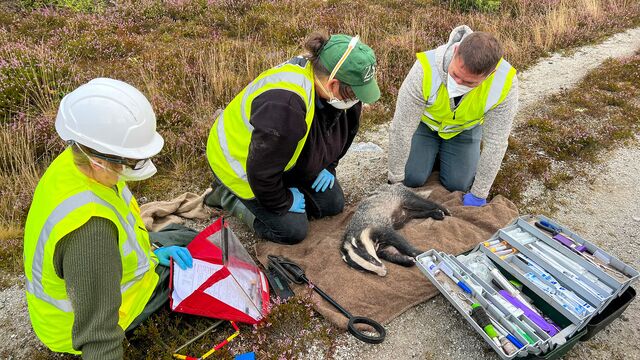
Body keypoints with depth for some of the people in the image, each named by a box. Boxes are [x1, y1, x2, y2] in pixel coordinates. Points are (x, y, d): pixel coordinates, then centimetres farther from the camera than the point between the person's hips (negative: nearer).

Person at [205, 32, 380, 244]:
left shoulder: (334, 91, -15)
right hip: (241, 160, -8)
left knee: (333, 204, 6)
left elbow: (344, 129, 8)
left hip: (288, 157, 8)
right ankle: (229, 195, 6)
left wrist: (328, 167, 5)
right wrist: (283, 202, -17)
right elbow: (261, 170, -33)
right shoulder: (283, 104, -43)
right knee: (293, 230, -10)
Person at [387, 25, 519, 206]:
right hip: (426, 122, -1)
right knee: (413, 179, -7)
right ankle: (435, 149, 24)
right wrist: (395, 180, -22)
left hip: (466, 128, 1)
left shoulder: (506, 83, -36)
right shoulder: (426, 69, -41)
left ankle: (443, 151, 25)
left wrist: (478, 195, -19)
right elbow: (401, 129, -31)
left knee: (457, 185, -5)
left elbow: (495, 143, -25)